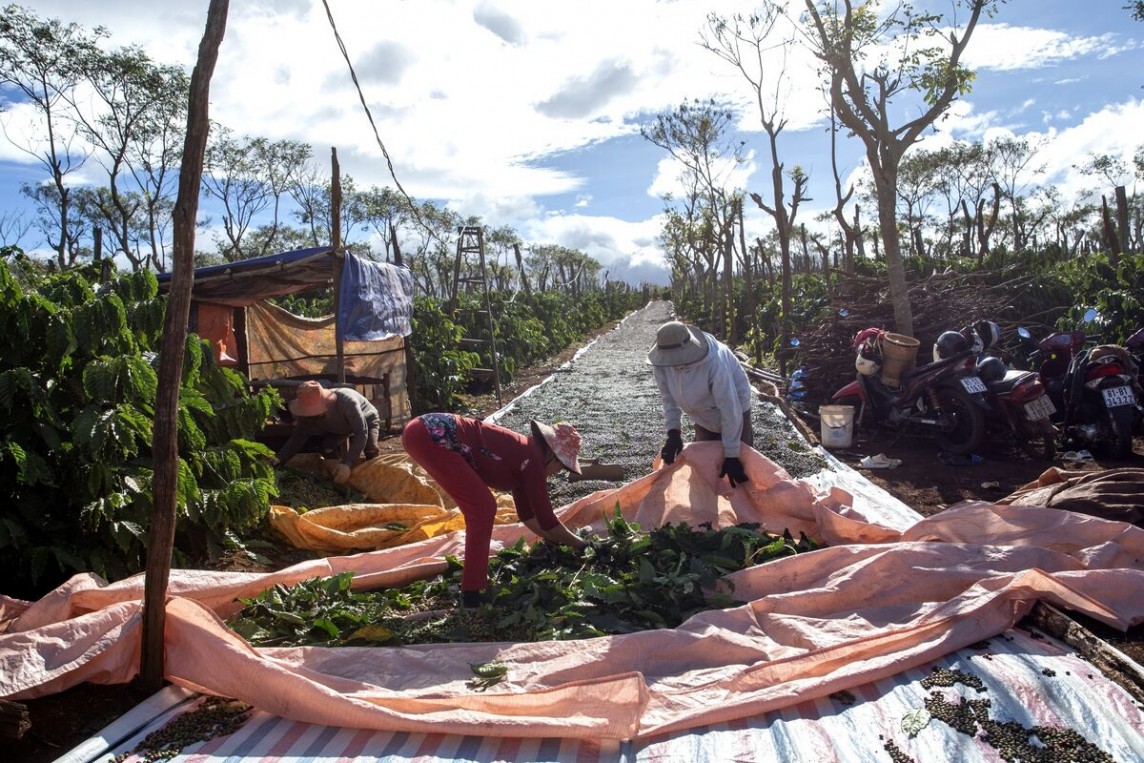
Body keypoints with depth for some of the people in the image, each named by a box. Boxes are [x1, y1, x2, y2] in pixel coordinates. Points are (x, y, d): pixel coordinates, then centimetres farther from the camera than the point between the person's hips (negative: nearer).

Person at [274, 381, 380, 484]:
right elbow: (299, 436, -19)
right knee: (328, 445, -21)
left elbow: (361, 433, -44)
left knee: (371, 451, -28)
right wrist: (279, 458, -35)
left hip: (367, 420, -4)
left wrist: (348, 464, -53)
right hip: (339, 427, 4)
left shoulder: (346, 401, -44)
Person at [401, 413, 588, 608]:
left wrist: (559, 542, 32)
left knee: (478, 507, 19)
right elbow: (546, 519, -4)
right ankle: (472, 594, -2)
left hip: (422, 433, 10)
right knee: (483, 508, -6)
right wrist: (579, 544, 9)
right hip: (430, 435, -10)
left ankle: (475, 582, 29)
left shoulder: (522, 453, 19)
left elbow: (527, 514, 29)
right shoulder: (532, 459, -7)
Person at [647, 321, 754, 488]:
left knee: (739, 473, -3)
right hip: (705, 415, 5)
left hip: (733, 409, -5)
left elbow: (730, 409, -36)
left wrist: (731, 456, -32)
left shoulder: (714, 361, -41)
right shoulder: (661, 361, -24)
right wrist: (673, 432, -21)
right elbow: (669, 398, -9)